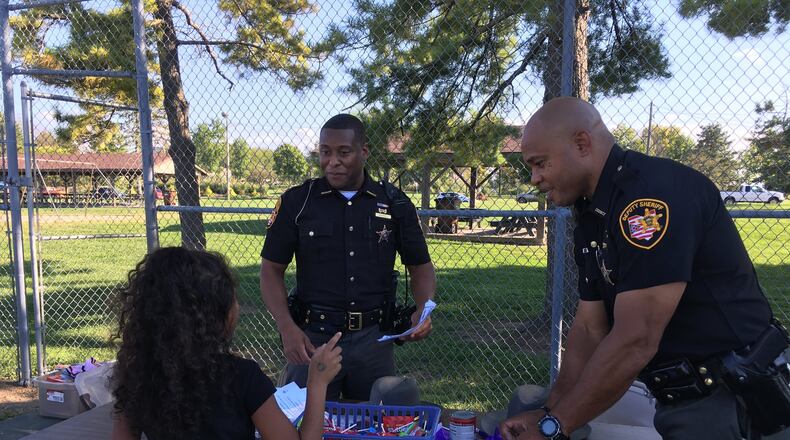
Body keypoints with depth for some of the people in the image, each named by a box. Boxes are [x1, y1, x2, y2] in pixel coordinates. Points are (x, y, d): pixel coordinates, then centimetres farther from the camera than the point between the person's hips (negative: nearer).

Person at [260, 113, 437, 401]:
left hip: (374, 338, 2)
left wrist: (423, 310, -10)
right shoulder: (296, 201, -2)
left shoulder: (395, 204, 1)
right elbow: (271, 270, 1)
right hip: (312, 337, -1)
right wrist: (287, 328, -13)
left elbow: (420, 266, 9)